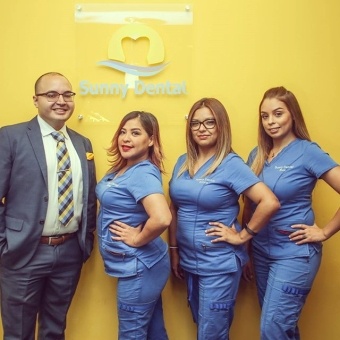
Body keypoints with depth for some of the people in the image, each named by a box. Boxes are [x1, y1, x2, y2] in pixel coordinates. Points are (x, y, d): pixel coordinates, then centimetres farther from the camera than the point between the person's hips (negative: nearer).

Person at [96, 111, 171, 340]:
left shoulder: (143, 173, -22)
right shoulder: (120, 168, 5)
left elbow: (162, 218, -37)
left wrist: (137, 239, -21)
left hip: (139, 266, -9)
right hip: (136, 264, 9)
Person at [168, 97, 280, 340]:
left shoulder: (231, 164, -15)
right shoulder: (183, 162, 4)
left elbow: (270, 202, -23)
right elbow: (175, 209, 10)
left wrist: (243, 235, -16)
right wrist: (174, 250, 9)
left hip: (219, 264, -6)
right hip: (188, 260, 6)